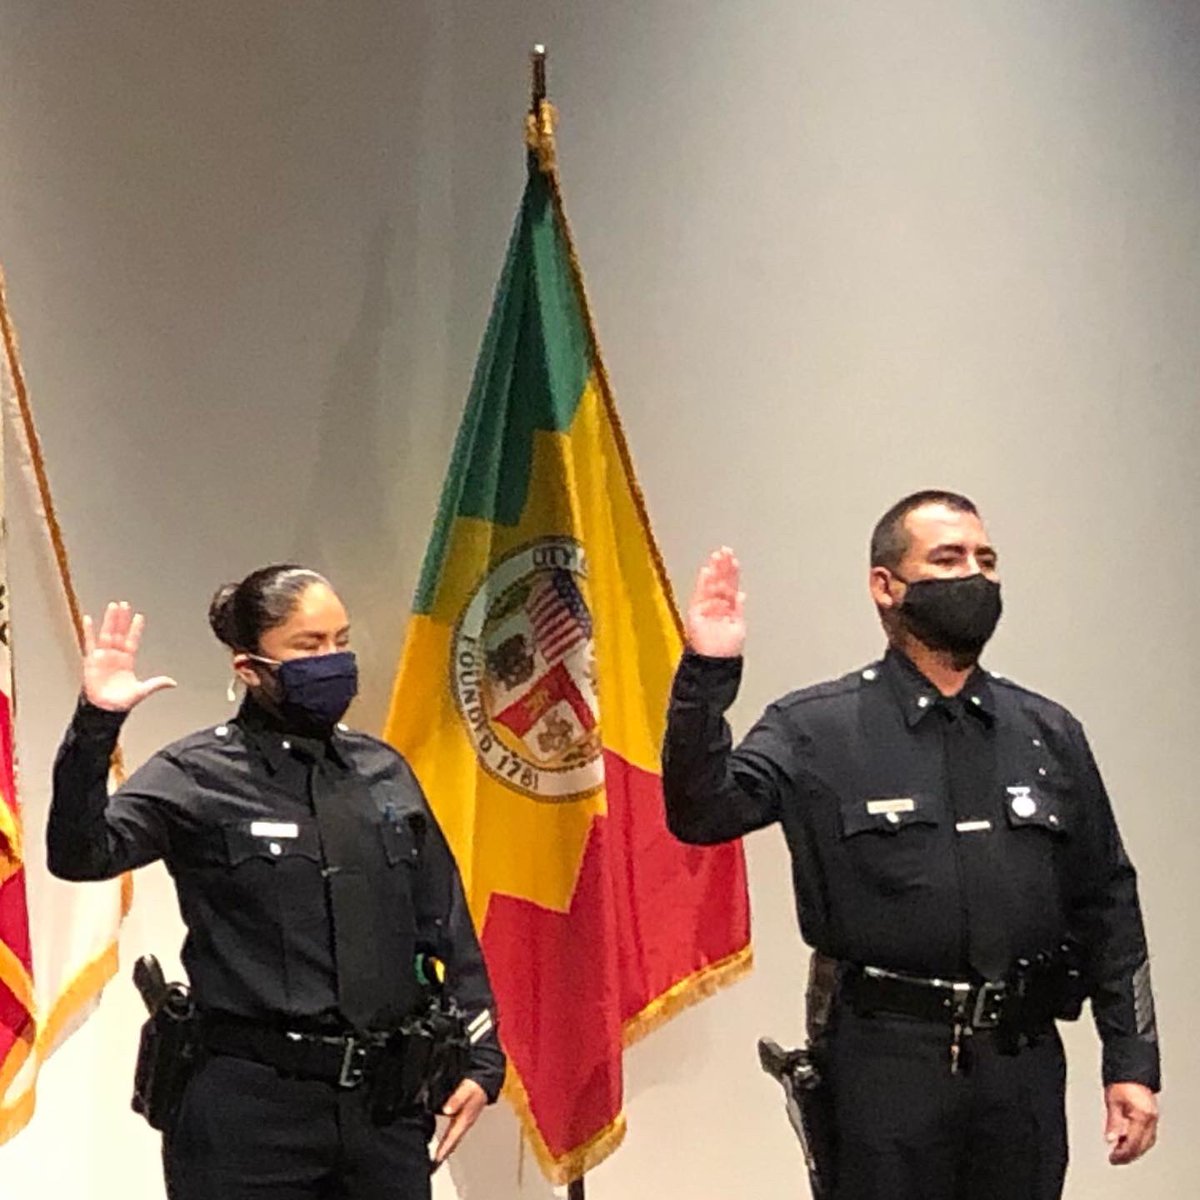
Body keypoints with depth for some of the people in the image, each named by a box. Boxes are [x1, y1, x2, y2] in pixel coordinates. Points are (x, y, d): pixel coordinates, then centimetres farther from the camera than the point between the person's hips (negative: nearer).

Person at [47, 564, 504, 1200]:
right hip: (251, 1107, -4)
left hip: (383, 1104, 4)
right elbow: (80, 854, -17)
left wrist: (480, 1059, 10)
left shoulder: (384, 772, 12)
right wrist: (96, 725, -29)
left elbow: (445, 922, 15)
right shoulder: (199, 776, -3)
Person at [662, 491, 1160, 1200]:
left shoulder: (1049, 735, 10)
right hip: (885, 1062, -3)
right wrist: (707, 675, -26)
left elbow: (1106, 904, 12)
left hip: (1025, 1062, 3)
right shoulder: (819, 729, 0)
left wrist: (1133, 1062, 7)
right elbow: (703, 813, -14)